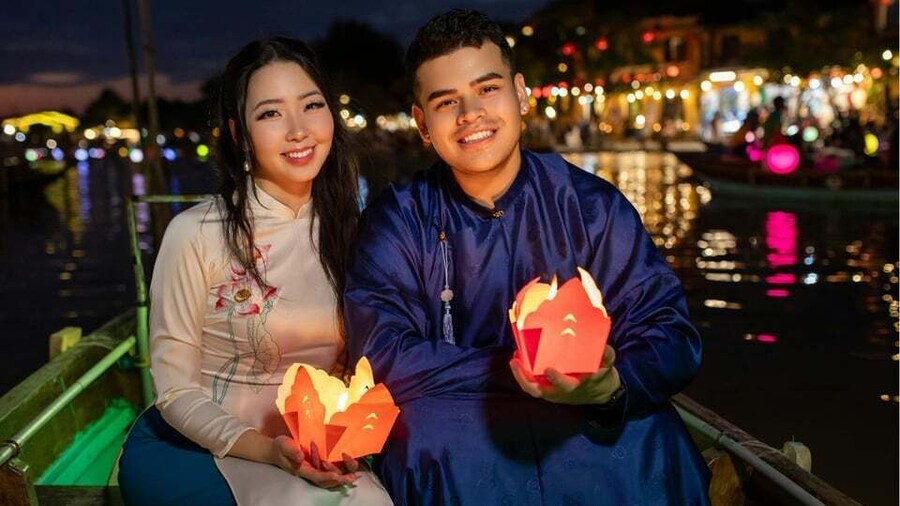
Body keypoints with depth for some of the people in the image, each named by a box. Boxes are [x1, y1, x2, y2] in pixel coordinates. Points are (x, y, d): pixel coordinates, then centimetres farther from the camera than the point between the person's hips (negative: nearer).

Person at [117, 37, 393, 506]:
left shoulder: (342, 225, 1)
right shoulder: (196, 234, -14)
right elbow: (175, 390, -8)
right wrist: (266, 450, -22)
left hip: (309, 453, 4)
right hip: (192, 447, -3)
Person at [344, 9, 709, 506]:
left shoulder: (590, 204, -2)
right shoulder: (397, 221, -3)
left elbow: (669, 331, -5)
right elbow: (383, 358, -13)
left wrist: (613, 384, -28)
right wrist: (519, 367, -20)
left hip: (590, 422, 1)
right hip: (456, 423, 0)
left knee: (651, 441, -30)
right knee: (426, 438, -32)